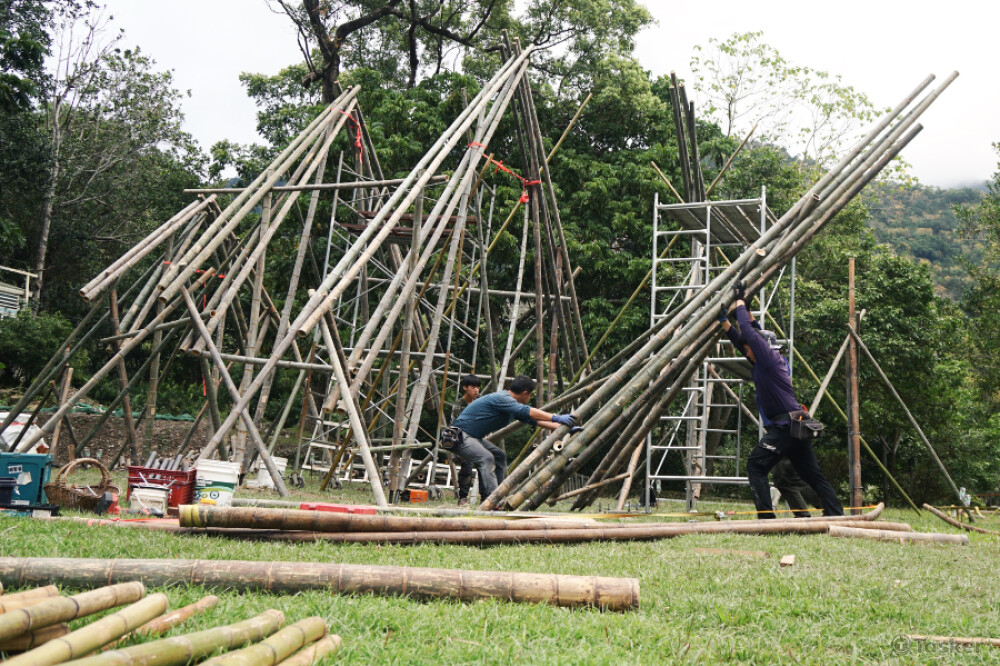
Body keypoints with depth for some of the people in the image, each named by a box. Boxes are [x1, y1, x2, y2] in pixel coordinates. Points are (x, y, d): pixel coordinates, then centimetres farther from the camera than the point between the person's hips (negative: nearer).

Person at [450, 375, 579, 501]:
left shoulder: (512, 405, 12)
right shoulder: (501, 398, -20)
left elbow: (535, 420, 13)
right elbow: (527, 412, -33)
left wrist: (562, 427, 8)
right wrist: (556, 418, -36)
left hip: (473, 437, 11)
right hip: (459, 435, -11)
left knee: (499, 455, 13)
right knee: (486, 458, -27)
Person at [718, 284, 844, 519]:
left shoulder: (770, 358, -7)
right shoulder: (760, 363, 17)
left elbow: (748, 331, -8)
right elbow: (739, 338, 25)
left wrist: (739, 300, 2)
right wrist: (723, 318, 23)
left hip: (784, 427, -10)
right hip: (797, 427, 10)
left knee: (755, 466, -8)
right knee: (813, 475, 10)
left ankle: (766, 516, -14)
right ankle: (836, 515, 9)